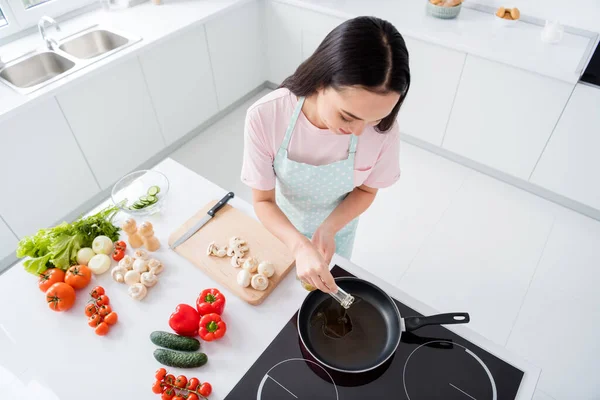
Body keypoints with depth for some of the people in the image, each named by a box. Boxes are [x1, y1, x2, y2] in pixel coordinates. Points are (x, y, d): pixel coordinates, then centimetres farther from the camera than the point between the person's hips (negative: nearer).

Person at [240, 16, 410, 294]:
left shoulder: (382, 129, -33)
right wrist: (300, 246, -45)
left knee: (331, 282, 30)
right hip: (284, 223, 0)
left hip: (338, 224, 1)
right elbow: (263, 200, -27)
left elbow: (366, 190, -14)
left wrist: (328, 229, -31)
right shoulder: (264, 117, -37)